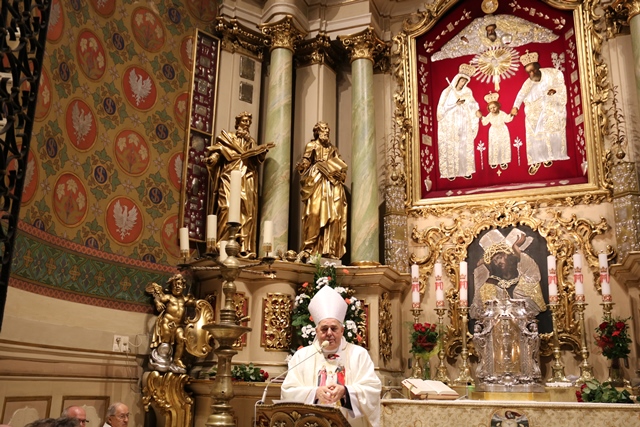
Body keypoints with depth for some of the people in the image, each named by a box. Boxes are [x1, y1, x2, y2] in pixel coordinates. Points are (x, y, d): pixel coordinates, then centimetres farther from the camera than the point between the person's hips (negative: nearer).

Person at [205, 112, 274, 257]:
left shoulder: (251, 142, 21)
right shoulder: (227, 137, 11)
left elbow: (258, 160, 10)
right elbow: (217, 151, -1)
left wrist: (264, 150, -6)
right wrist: (212, 158, -20)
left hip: (247, 180, 4)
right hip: (230, 177, -4)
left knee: (246, 211, -5)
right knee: (227, 207, -17)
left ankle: (244, 248, -6)